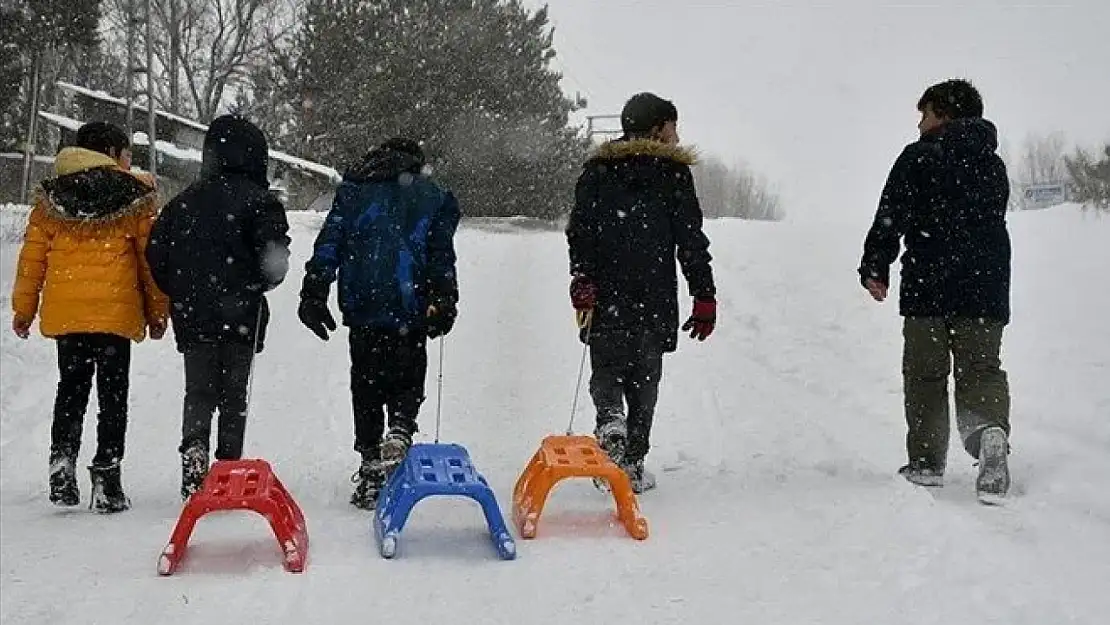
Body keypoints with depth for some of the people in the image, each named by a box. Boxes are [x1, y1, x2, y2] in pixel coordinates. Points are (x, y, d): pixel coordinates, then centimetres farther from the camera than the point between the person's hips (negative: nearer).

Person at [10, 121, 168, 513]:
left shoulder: (51, 196, 9)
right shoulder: (135, 194, 0)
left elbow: (33, 255, 9)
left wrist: (24, 308, 15)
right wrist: (157, 311, 9)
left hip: (64, 314, 3)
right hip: (116, 312, -3)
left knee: (71, 388, 17)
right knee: (112, 392, 4)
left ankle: (63, 463, 3)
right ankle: (106, 478, 0)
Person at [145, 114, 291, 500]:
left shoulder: (183, 201, 10)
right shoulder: (258, 200, -6)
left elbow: (156, 255, 9)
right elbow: (275, 258, -16)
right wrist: (260, 284, 4)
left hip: (192, 315, 3)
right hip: (241, 317, -3)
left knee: (198, 392, 9)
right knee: (234, 395, 8)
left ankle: (194, 448, -15)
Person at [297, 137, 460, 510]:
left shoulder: (353, 191, 14)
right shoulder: (434, 197, 12)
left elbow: (328, 245, 6)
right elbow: (441, 256, 4)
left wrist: (314, 294, 5)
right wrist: (444, 303, 3)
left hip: (363, 309, 1)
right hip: (410, 309, -1)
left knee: (366, 385, 9)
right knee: (408, 381, 11)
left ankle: (371, 467, 7)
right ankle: (400, 431, -18)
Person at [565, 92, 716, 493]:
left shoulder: (597, 170, 9)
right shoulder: (673, 173, 2)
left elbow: (579, 231, 1)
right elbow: (692, 241, -1)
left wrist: (582, 283, -1)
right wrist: (704, 297, 2)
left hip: (606, 297, 1)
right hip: (655, 301, -1)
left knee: (606, 370, 13)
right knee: (644, 378, 10)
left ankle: (609, 420, -18)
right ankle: (632, 464, 6)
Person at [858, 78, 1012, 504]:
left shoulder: (919, 157, -2)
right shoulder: (994, 165, 15)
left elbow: (890, 217, -5)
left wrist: (874, 268, 1)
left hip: (928, 285, -4)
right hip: (986, 289, 4)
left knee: (925, 374, 6)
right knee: (981, 368, 5)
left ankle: (926, 462, 7)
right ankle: (991, 431, -25)